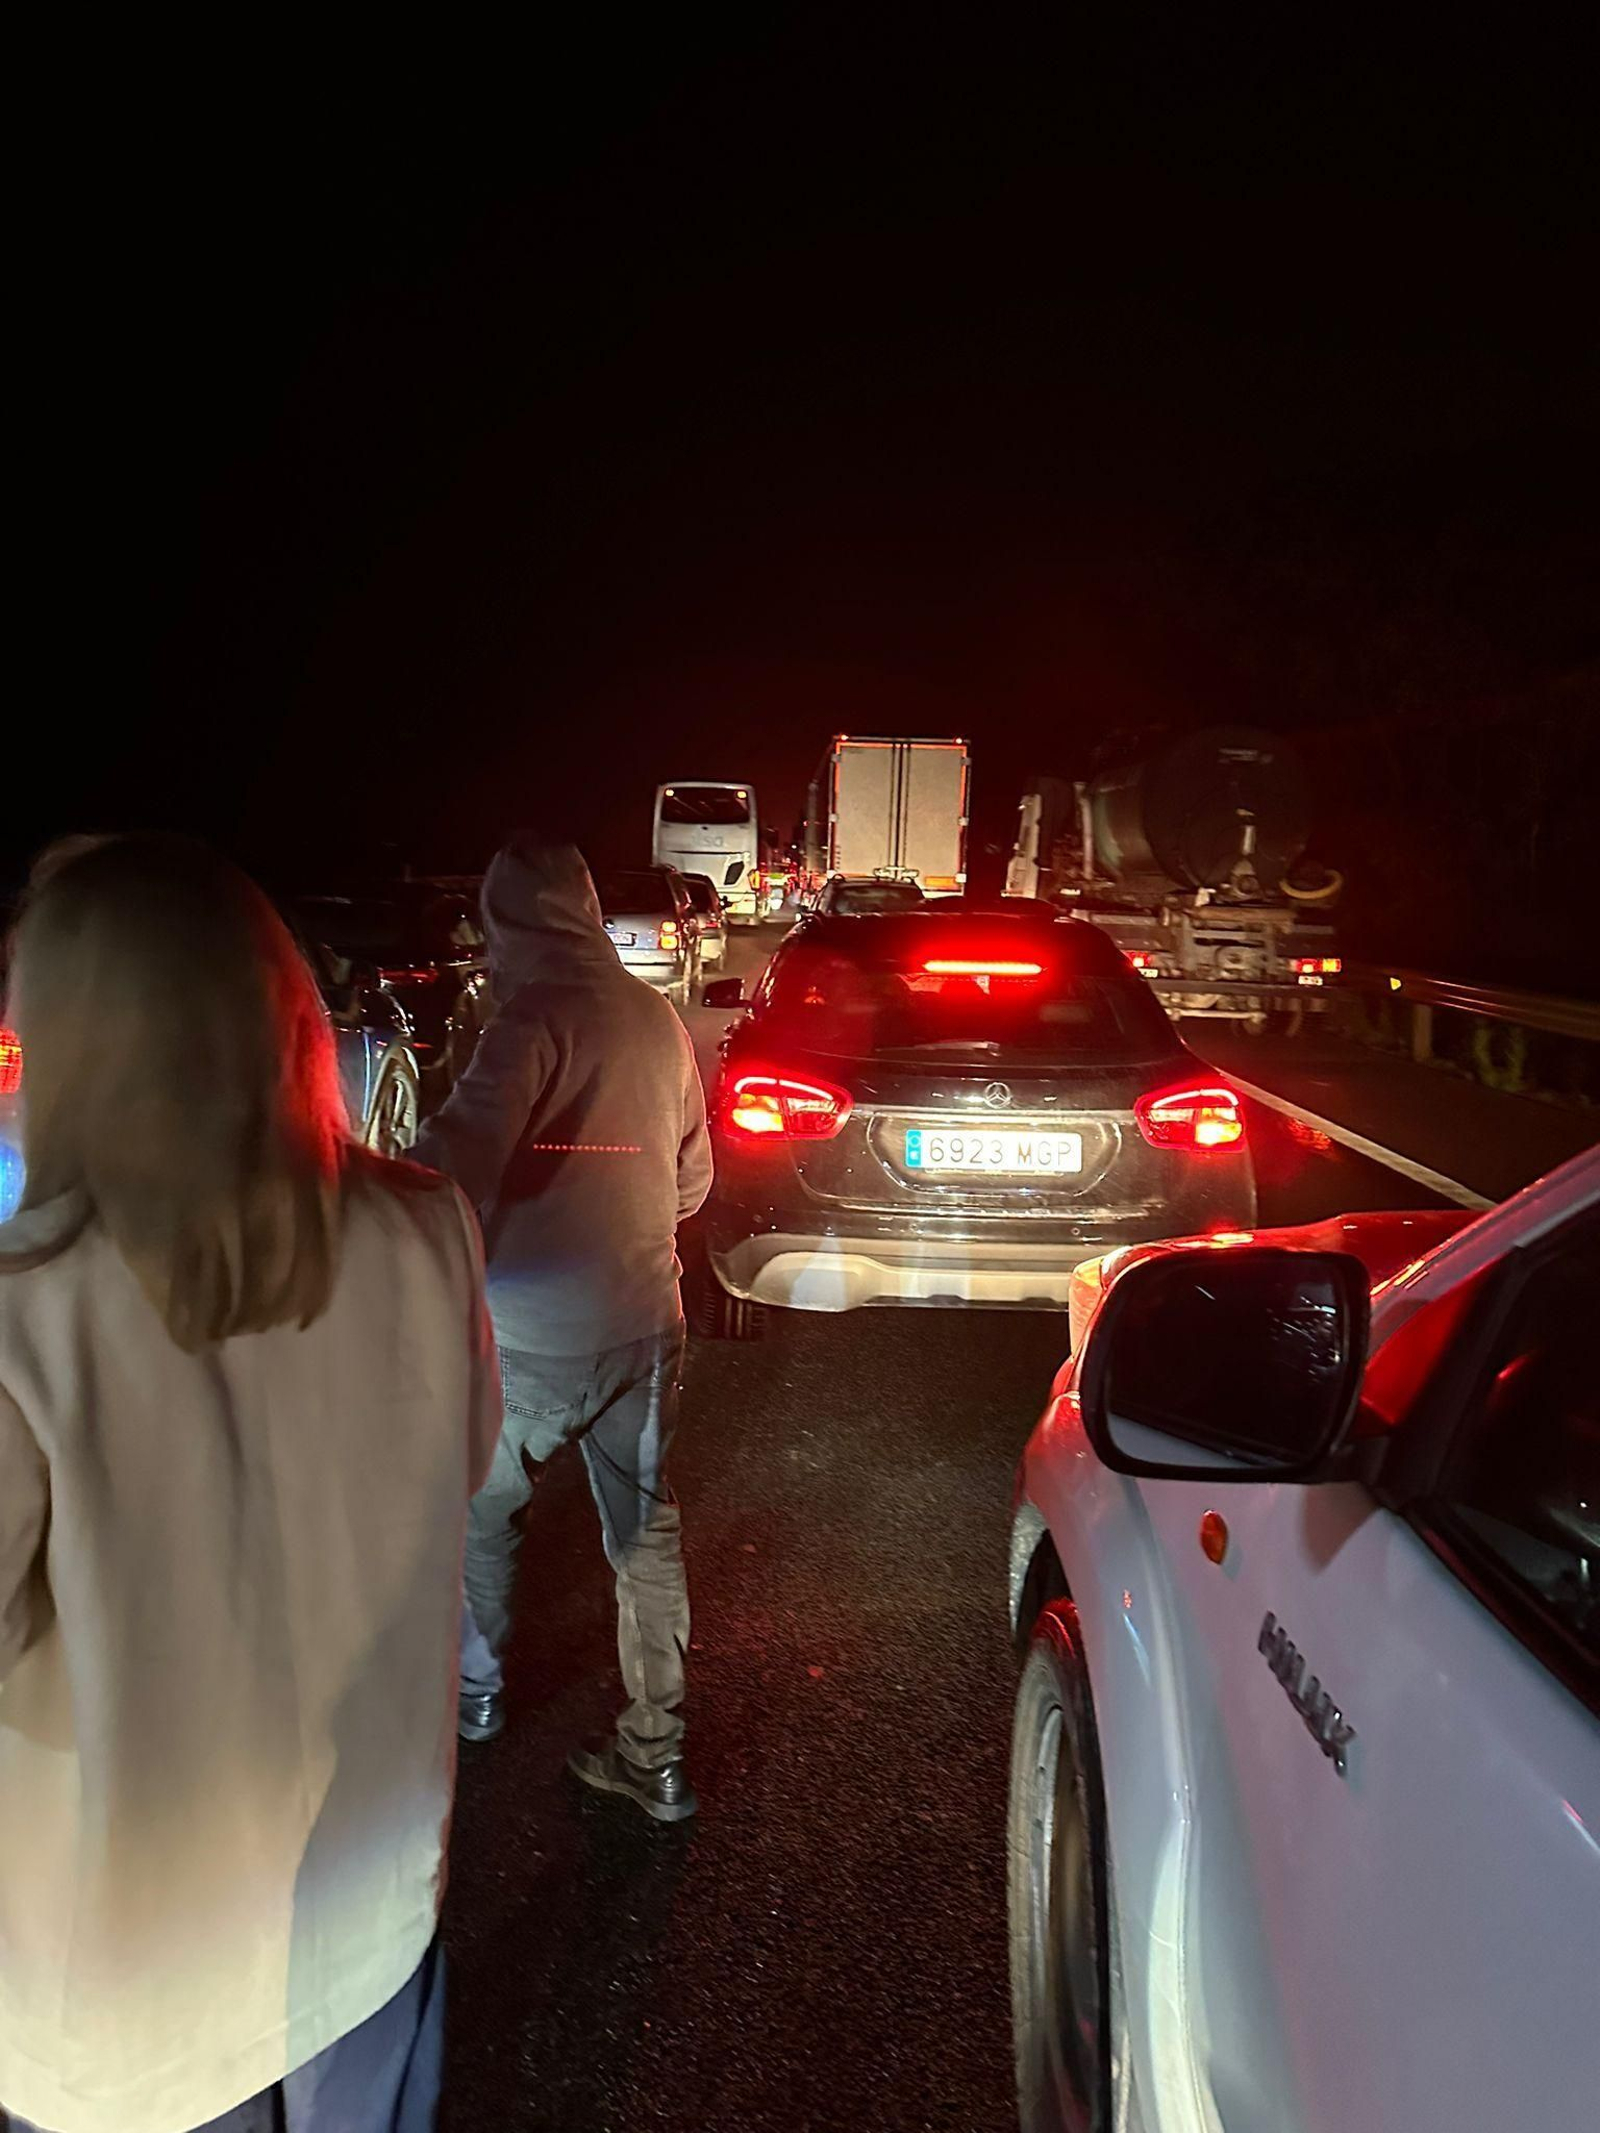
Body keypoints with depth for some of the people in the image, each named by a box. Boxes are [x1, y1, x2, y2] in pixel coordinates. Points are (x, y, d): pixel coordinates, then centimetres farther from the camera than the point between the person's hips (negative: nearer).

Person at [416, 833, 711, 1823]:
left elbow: (462, 1155, -35)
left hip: (533, 1338, -6)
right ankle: (659, 1755, 22)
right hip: (644, 1322, 6)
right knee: (647, 1532, 14)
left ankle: (475, 1692, 38)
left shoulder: (537, 1017, -17)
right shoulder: (659, 1018, 5)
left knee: (478, 1514, 19)